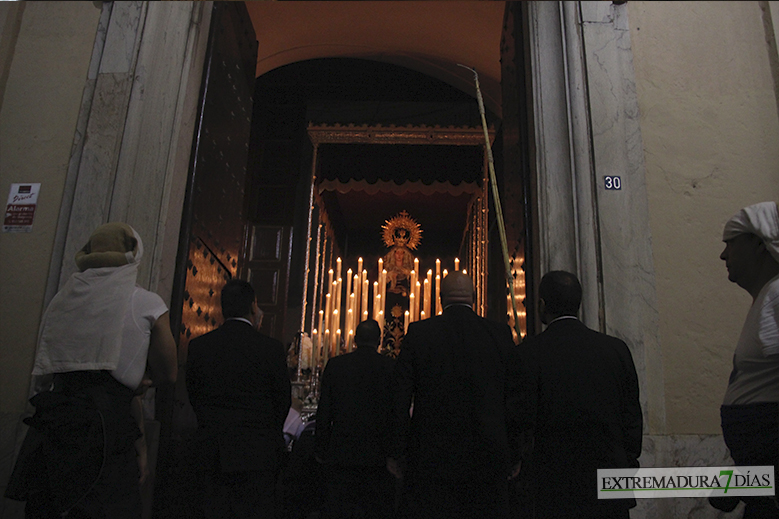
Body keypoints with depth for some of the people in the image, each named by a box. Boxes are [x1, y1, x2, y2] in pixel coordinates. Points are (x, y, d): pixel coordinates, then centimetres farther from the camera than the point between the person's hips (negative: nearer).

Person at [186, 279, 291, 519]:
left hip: (211, 453, 3)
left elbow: (193, 396, 8)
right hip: (257, 454, -3)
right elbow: (283, 400, -1)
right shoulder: (271, 348, -10)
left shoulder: (198, 346, -1)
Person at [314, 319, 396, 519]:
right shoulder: (391, 367, -4)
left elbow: (324, 411, 2)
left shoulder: (335, 364, 0)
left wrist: (321, 449, 10)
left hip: (340, 453, 1)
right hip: (378, 456, -1)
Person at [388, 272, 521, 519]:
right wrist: (513, 456, 10)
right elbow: (514, 399, 3)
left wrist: (396, 453, 5)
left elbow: (400, 399, -3)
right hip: (488, 460, 2)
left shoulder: (418, 332, -3)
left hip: (430, 458, -1)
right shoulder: (501, 334, 1)